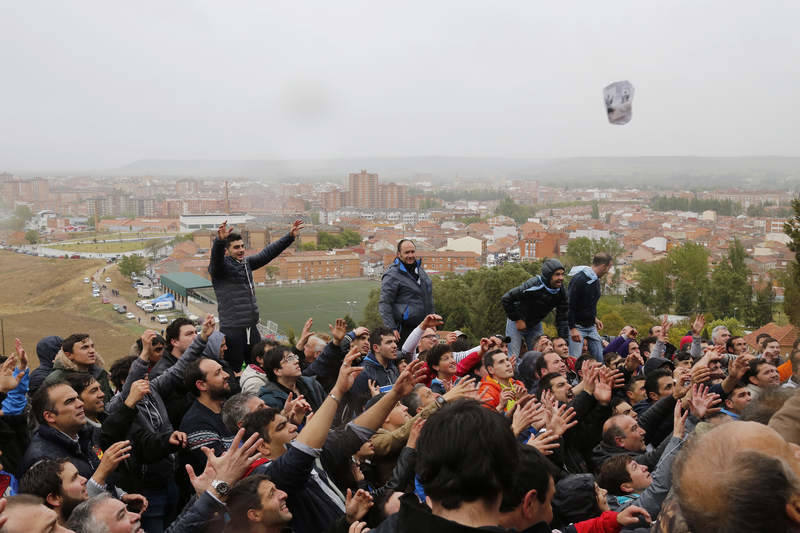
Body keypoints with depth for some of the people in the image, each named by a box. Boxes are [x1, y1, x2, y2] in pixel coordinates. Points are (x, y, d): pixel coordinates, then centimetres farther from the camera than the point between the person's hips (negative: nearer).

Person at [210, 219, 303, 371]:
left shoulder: (247, 263, 13)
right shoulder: (220, 266, -7)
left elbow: (267, 253, 16)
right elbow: (216, 255, -28)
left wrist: (290, 236, 10)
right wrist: (220, 240, -50)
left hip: (251, 328, 7)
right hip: (232, 331, -7)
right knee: (233, 372, -5)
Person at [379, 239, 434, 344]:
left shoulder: (419, 269, 14)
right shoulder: (392, 275, -11)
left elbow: (429, 297, 24)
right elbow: (384, 304, -14)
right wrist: (391, 328, -20)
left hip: (423, 327, 8)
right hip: (404, 330, -8)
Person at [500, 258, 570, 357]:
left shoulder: (561, 291, -11)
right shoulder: (533, 286, -31)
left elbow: (562, 318, -6)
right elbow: (506, 299, -27)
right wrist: (517, 319, -20)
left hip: (535, 325, 5)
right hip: (517, 323, -5)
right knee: (512, 356, -7)